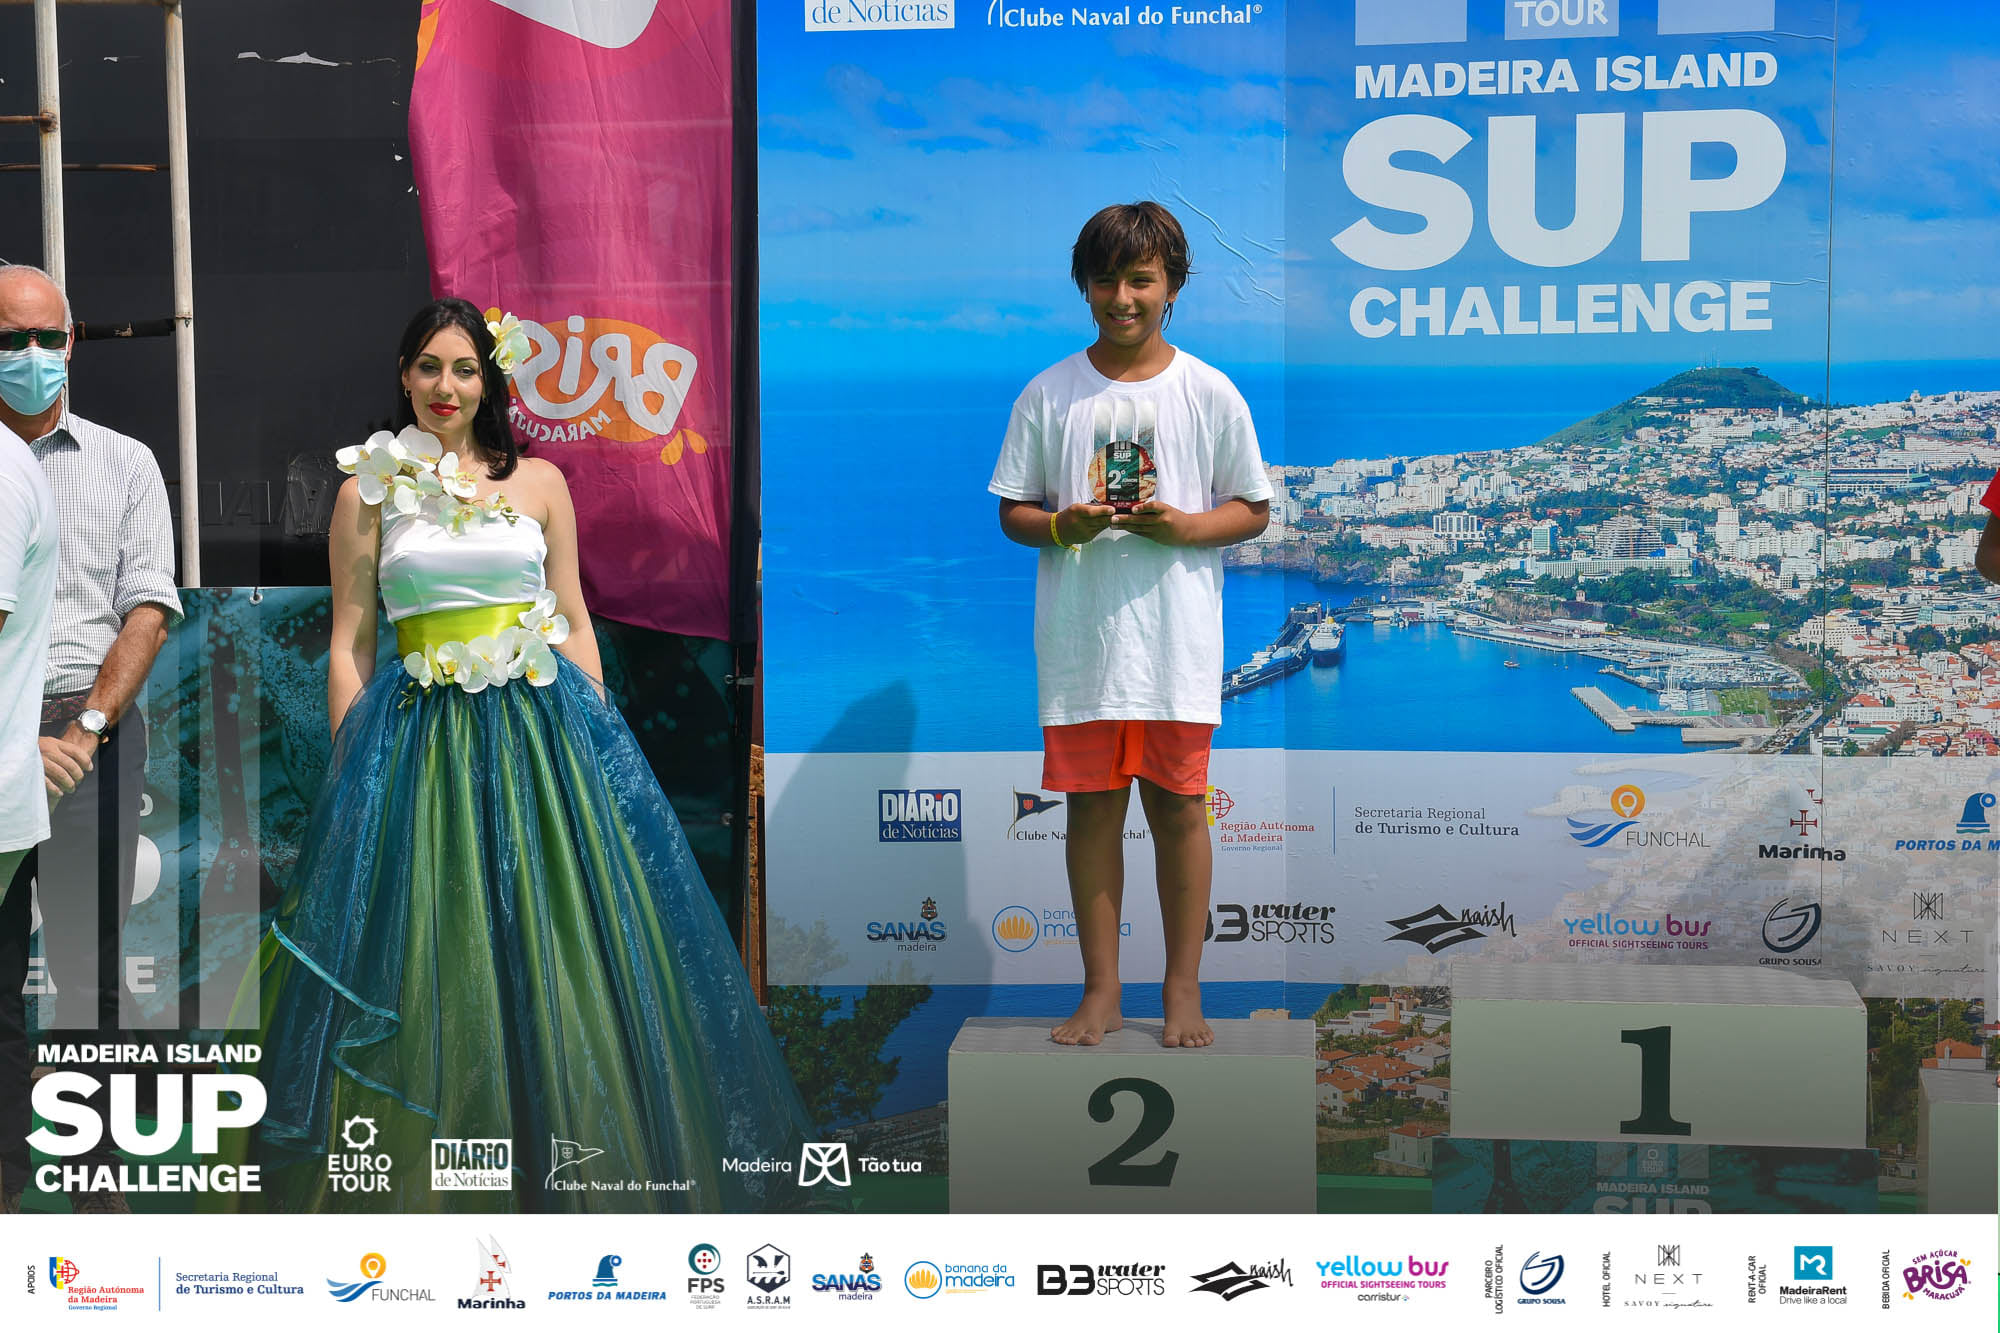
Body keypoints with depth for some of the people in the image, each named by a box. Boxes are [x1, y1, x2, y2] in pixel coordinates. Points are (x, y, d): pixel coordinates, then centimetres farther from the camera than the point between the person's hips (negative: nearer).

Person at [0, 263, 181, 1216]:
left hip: (93, 731, 0)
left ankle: (95, 1172, 4)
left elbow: (148, 611, 2)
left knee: (88, 965, -1)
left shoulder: (124, 464, 10)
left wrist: (85, 730, -10)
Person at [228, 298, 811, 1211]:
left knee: (557, 954, 4)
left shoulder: (539, 483, 8)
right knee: (430, 958, 1)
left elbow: (574, 621, 10)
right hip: (420, 747, -1)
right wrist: (350, 766, -1)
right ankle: (418, 1189, 14)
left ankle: (574, 1168, 17)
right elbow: (349, 640, 4)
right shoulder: (370, 490, 4)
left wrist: (594, 737, 4)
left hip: (541, 734, 1)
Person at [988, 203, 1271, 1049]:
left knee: (1178, 805, 5)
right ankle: (1101, 992, 16)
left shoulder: (1210, 394, 2)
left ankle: (1183, 989, 17)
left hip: (1177, 638, -1)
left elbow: (1253, 510, 5)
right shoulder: (1048, 394, 4)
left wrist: (1182, 526, -13)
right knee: (1092, 805, 6)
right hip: (1080, 638, 1)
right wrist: (1061, 526, -15)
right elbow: (1013, 511, 7)